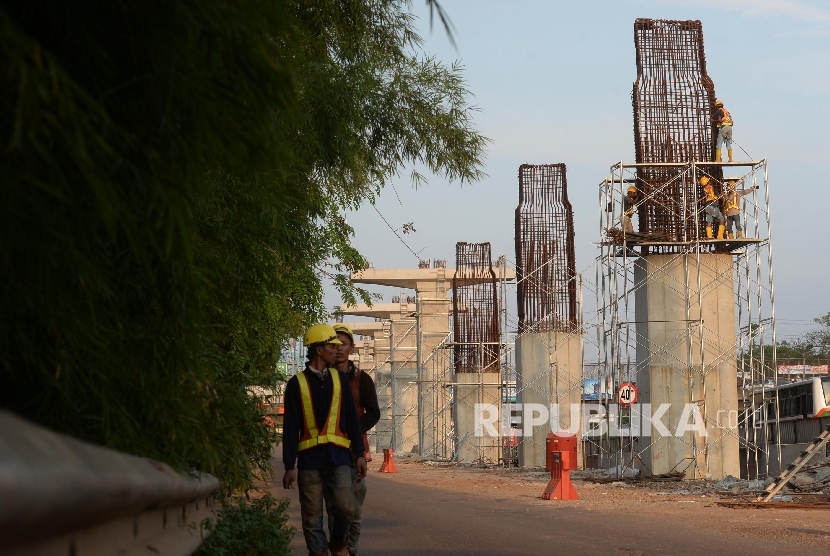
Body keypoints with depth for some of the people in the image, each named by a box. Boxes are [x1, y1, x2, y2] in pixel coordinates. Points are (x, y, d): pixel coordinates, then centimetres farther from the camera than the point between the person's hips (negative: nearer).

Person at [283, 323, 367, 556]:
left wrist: (359, 454, 5)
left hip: (338, 455, 1)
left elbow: (352, 418, 11)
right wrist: (289, 465, -4)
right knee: (312, 517, 1)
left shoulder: (339, 379, 10)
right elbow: (290, 427, 0)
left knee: (347, 508, -13)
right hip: (309, 457, -1)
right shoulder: (297, 383, 1)